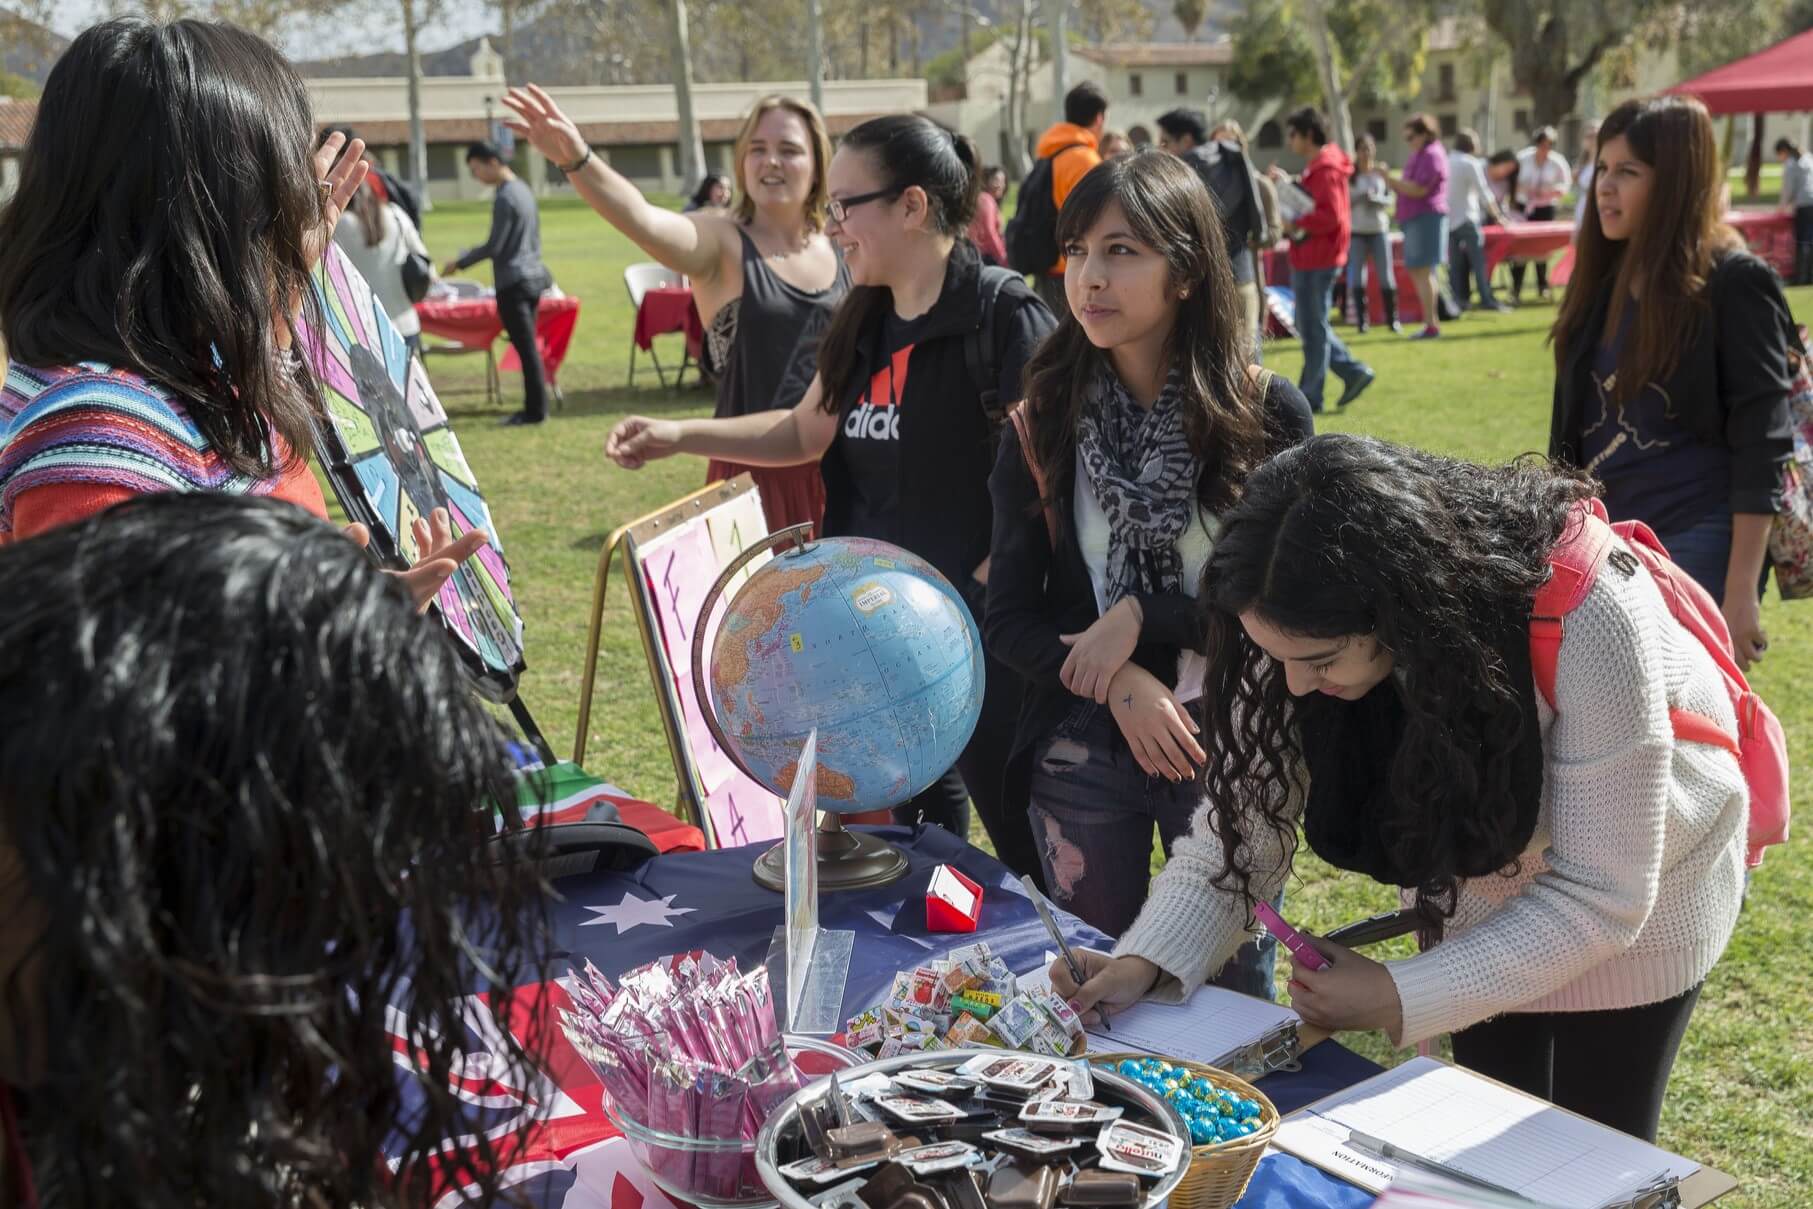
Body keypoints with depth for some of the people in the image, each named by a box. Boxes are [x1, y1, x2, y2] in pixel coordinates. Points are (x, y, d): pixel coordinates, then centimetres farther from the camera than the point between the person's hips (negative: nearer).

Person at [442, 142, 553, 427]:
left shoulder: (504, 198, -14)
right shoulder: (524, 191, 14)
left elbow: (494, 246, -16)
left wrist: (459, 263, -7)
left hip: (512, 282, -9)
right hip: (533, 275, 9)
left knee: (525, 347, -6)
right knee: (529, 346, 11)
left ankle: (535, 410, -4)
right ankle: (535, 406, 13)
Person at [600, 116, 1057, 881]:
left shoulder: (1004, 316, -15)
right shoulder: (864, 324, 10)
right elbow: (806, 433, 22)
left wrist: (978, 593, -20)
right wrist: (677, 436, 14)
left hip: (983, 632, -8)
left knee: (1025, 837, 2)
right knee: (918, 823, 19)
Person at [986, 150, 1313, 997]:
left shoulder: (1267, 415, -8)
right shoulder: (1043, 422, -3)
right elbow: (1010, 617, -3)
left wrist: (1143, 616, -17)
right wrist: (1121, 688, -17)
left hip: (1229, 748, -1)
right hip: (1081, 755, 2)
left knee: (1233, 994, 14)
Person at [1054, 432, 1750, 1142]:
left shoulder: (1588, 613, -40)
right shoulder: (1310, 626, -28)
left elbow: (1600, 895, -32)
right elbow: (1244, 821, -20)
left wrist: (1401, 999, -34)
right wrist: (1144, 962, -35)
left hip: (1638, 890, -3)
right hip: (1475, 875, 3)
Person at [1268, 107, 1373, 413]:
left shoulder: (1326, 169, -16)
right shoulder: (1316, 166, 16)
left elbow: (1331, 216, -24)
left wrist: (1295, 224, -19)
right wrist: (1290, 184, 11)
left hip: (1317, 260, -11)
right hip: (1308, 258, 11)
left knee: (1313, 329, -3)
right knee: (1310, 325, 15)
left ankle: (1310, 397, 5)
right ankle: (1354, 371, 19)